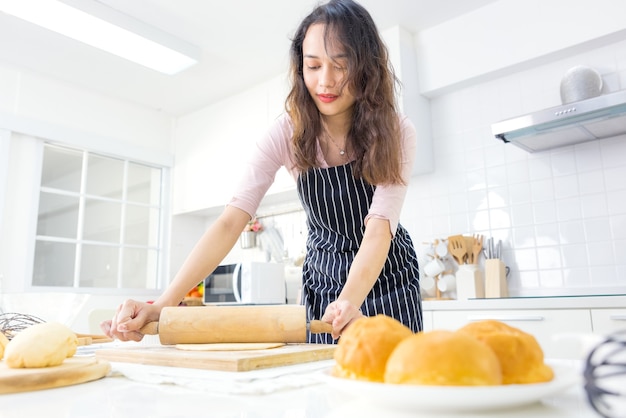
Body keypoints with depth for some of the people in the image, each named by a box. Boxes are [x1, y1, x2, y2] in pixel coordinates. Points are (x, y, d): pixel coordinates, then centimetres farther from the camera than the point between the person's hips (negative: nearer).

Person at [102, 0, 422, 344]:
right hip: (323, 277, 1)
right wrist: (163, 304, -38)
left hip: (385, 276, -1)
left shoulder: (396, 133, -20)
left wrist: (350, 300, -51)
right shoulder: (287, 133, -17)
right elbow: (231, 221, -26)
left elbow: (379, 229, -30)